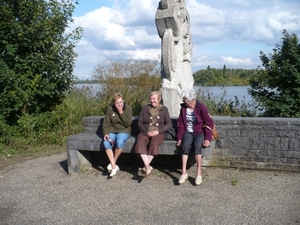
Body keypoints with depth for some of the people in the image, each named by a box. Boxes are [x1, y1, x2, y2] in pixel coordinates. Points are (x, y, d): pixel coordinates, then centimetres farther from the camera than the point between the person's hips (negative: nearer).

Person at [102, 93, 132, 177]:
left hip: (124, 130, -2)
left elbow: (128, 124, -12)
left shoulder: (128, 108, -4)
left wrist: (121, 112, -18)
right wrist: (106, 133, -13)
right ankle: (114, 166, -25)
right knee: (106, 143, -30)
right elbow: (106, 123, 2)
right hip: (112, 130, 2)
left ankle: (113, 162, -13)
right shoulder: (110, 108, 2)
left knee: (119, 142, -36)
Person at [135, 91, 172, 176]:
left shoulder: (164, 109, 9)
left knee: (154, 142, -35)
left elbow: (169, 124, 2)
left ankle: (146, 166, -36)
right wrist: (147, 132, -9)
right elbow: (140, 122, 8)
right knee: (140, 142, -32)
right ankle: (148, 166, -42)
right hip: (145, 132, 1)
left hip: (158, 133, -1)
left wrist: (158, 131, -11)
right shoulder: (145, 108, 12)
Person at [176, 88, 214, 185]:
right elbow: (180, 124, 5)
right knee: (185, 145, -28)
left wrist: (208, 138, -18)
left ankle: (199, 173, -23)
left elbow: (209, 123, -9)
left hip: (199, 132, -3)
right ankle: (184, 173, -25)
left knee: (197, 146, -33)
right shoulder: (183, 107, 1)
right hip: (188, 132, 3)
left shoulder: (201, 107, -11)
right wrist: (179, 138, -5)